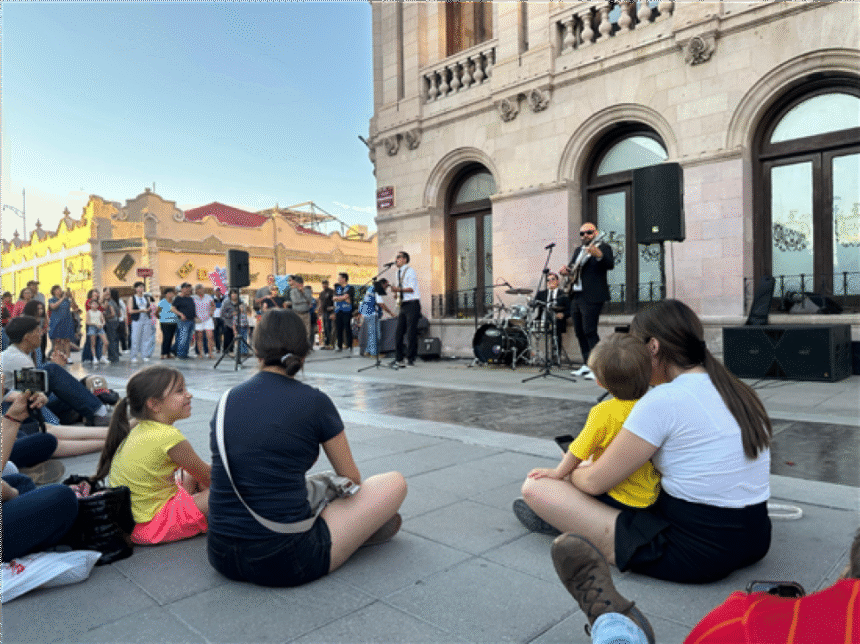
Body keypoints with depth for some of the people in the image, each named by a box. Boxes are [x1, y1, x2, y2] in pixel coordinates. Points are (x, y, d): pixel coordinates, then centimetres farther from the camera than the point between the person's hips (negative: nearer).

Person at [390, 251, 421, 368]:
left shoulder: (410, 271, -7)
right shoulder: (398, 273, 18)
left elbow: (412, 288, -17)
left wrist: (399, 289, -29)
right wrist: (397, 294, 6)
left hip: (412, 304, -8)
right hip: (403, 305, 8)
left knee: (411, 333, -7)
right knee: (399, 332, 5)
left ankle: (411, 359, 0)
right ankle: (398, 359, 12)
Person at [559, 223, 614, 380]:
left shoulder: (603, 247, -2)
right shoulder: (578, 251, 21)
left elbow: (610, 265, -19)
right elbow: (571, 269, 28)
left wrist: (598, 255, -38)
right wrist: (566, 271, 4)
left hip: (592, 297, -8)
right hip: (576, 296, 8)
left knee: (589, 331, -14)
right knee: (579, 332, 11)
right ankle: (587, 365, 21)